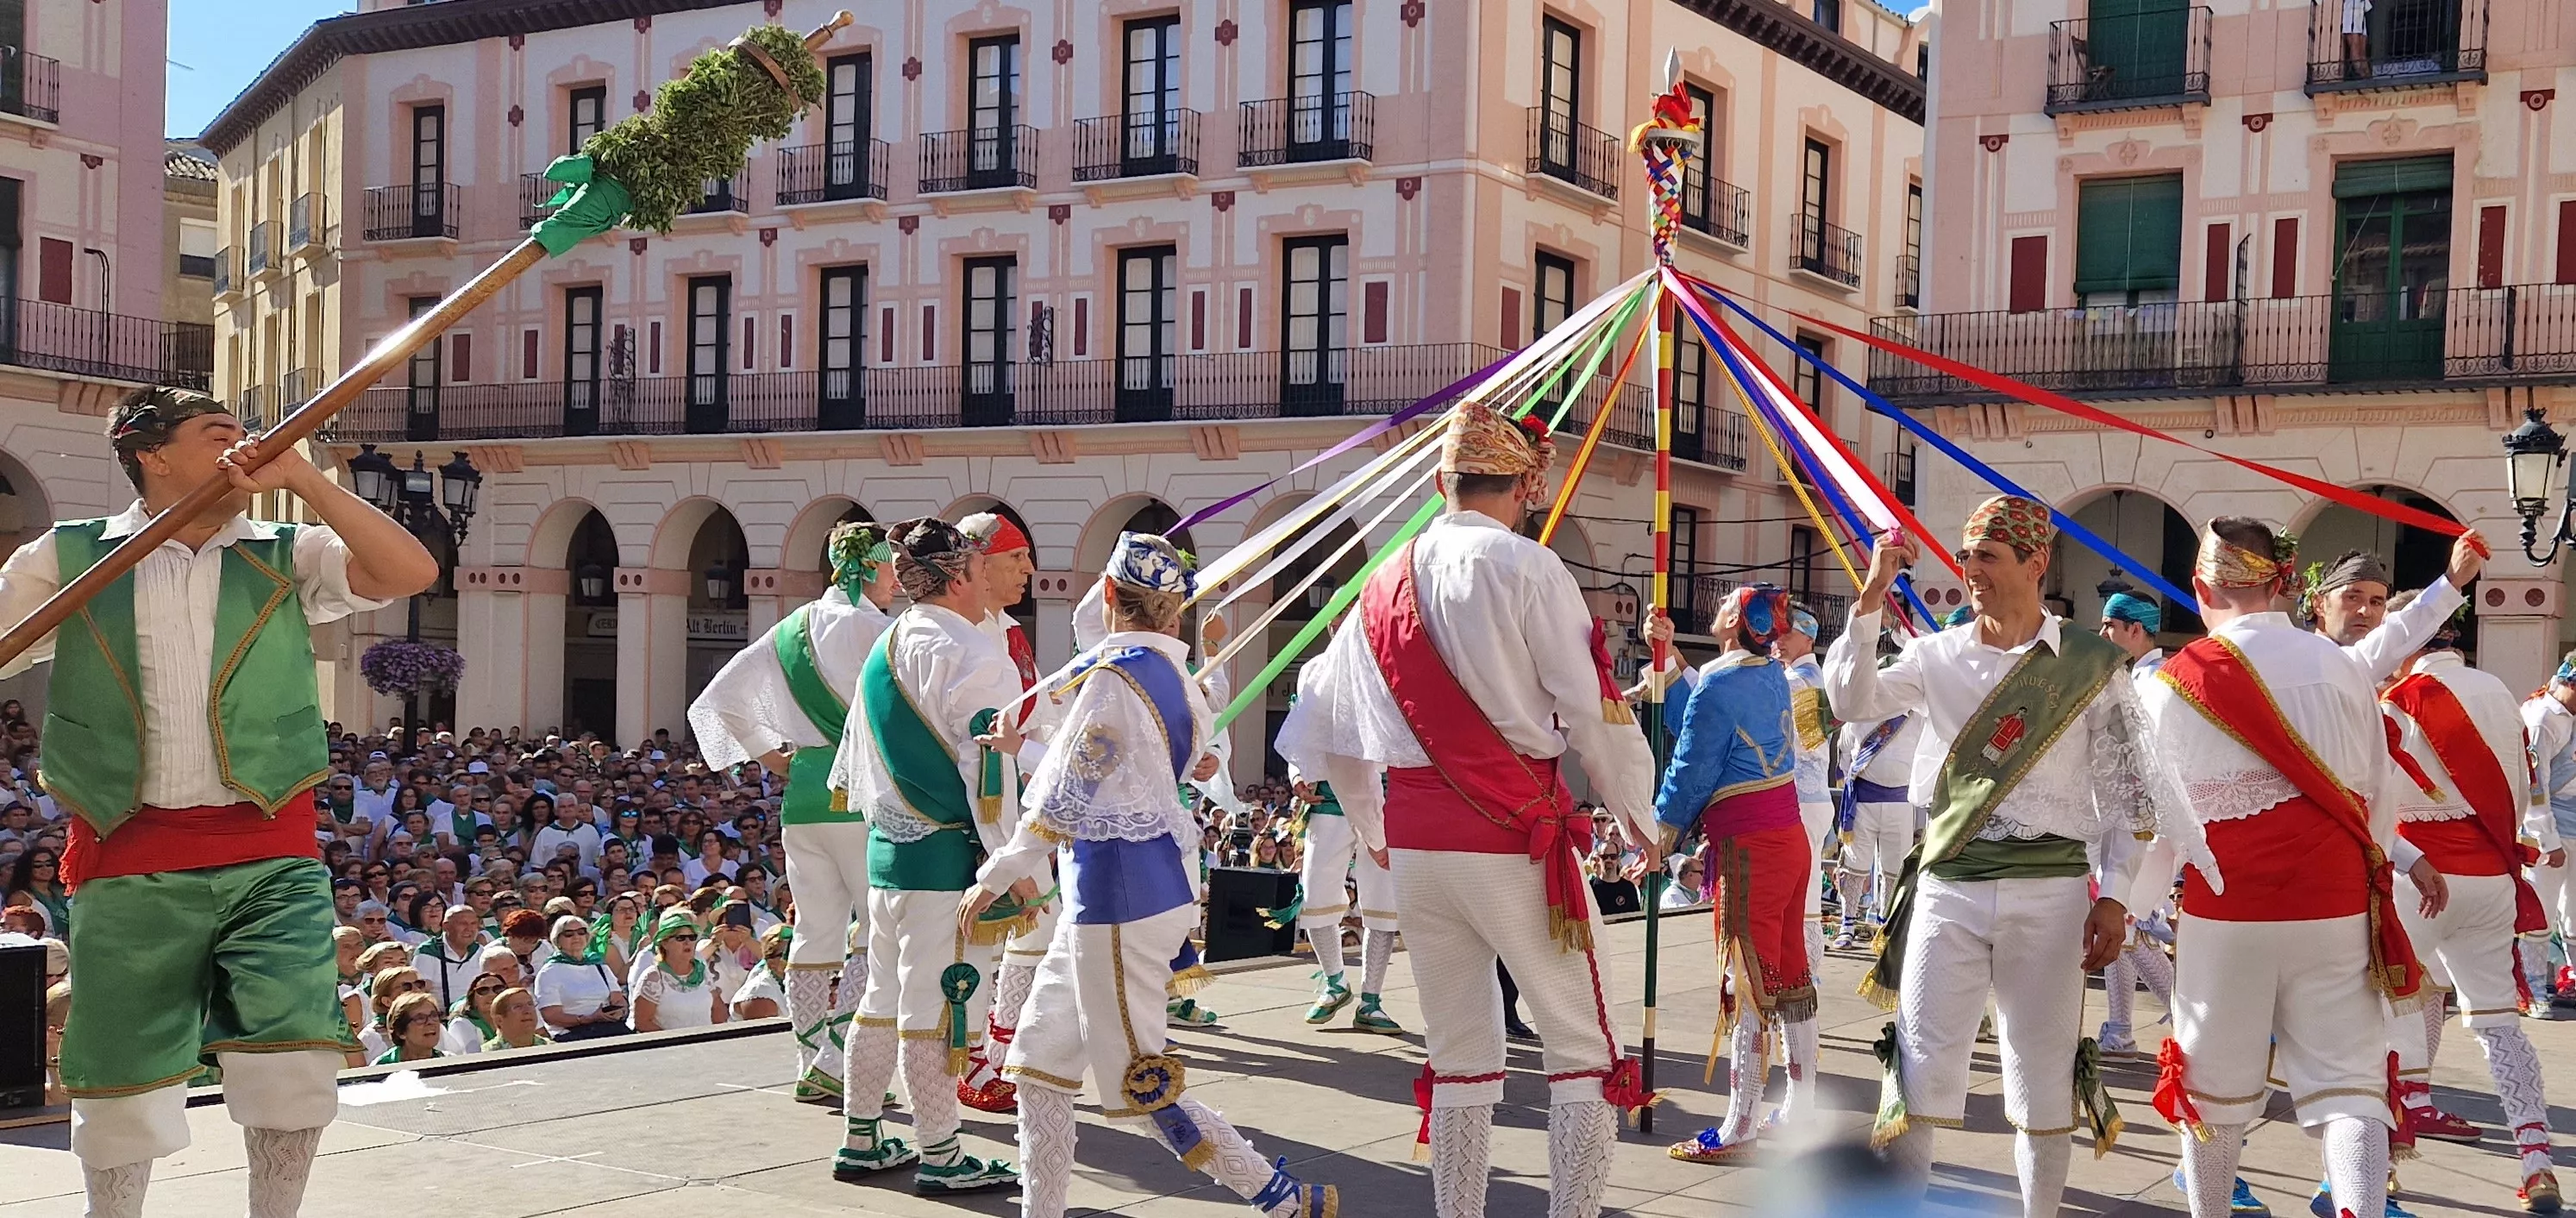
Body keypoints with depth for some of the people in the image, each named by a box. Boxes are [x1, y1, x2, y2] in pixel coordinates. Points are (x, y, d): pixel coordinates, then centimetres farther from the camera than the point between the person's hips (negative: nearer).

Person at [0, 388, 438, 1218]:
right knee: (120, 1080, 8)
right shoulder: (68, 560, 7)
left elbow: (412, 573, -5)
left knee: (295, 1057, -8)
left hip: (269, 854, 1)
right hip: (129, 862, 0)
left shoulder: (286, 559, 8)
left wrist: (299, 478, -9)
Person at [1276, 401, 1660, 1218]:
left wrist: (1374, 830, 28)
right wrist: (1640, 820, 5)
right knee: (1583, 1048, 5)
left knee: (1457, 1052, 15)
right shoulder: (1525, 568, -8)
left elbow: (1326, 728, 15)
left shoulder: (1387, 583, 9)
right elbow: (1592, 710, -9)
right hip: (1515, 838, -5)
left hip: (1414, 842, 6)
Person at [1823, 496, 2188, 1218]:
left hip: (2050, 892, -1)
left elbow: (2127, 792, 2)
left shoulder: (2092, 665, 1)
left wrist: (2112, 895, -4)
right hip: (1949, 889, 1)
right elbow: (1852, 700, -12)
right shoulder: (1937, 657, 5)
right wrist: (1871, 600, -18)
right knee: (1920, 1065, 0)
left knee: (2043, 1073, 6)